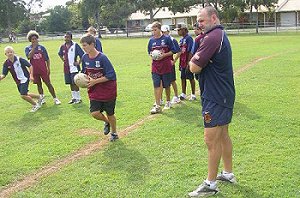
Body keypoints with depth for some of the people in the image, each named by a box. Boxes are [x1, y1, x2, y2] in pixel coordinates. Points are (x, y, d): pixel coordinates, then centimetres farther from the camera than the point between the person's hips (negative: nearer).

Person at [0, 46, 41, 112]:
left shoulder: (19, 59, -15)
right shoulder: (6, 64, -4)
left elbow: (30, 66, -7)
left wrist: (31, 75, -14)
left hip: (25, 79, -6)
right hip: (18, 82, 6)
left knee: (23, 95, -16)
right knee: (25, 94, 16)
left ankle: (36, 105, 7)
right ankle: (39, 97, 41)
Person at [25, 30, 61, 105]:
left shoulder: (41, 47, 5)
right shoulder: (28, 48, 4)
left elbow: (47, 59, 7)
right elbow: (29, 56, -16)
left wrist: (48, 68, -2)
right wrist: (34, 47, -13)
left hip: (43, 70, -1)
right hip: (35, 70, 1)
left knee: (48, 84, -1)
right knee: (39, 85, 11)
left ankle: (55, 99, 2)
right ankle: (42, 99, 23)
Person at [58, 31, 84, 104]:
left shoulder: (75, 45, -10)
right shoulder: (63, 46, 7)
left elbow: (82, 54, -10)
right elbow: (60, 54, 27)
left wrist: (78, 63, -11)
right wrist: (63, 60, 15)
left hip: (74, 67, -6)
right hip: (66, 68, 6)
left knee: (75, 83, -5)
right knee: (70, 83, 12)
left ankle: (78, 98, 6)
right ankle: (74, 98, 22)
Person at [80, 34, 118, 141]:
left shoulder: (102, 58, -20)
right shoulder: (85, 58, -1)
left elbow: (111, 75, -20)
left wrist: (95, 81, -21)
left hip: (108, 90, -5)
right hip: (94, 92, 5)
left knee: (110, 114, 7)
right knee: (94, 113, -9)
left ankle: (114, 133, 33)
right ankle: (106, 122, 25)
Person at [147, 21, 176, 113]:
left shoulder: (167, 39, -6)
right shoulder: (151, 40, 5)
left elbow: (173, 51, -3)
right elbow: (149, 52, 16)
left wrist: (164, 55, -15)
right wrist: (152, 56, -5)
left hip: (166, 66, -2)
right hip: (155, 67, 2)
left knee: (166, 85, 10)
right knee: (156, 86, -4)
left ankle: (168, 101, 31)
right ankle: (157, 106, -1)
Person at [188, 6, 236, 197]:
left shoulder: (212, 37, -19)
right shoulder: (222, 35, 15)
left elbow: (194, 67, -20)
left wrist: (195, 57, -1)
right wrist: (200, 53, -5)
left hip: (216, 98, -11)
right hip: (224, 95, 11)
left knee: (212, 140, -3)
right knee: (223, 136, 19)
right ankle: (228, 173, 32)